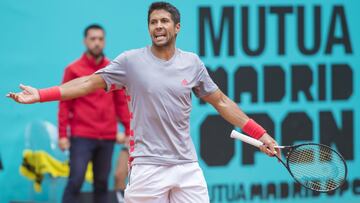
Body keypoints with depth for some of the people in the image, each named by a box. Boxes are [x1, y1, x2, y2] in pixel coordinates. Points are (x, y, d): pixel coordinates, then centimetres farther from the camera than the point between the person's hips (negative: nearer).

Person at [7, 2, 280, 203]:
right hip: (148, 165, -2)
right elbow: (90, 82, -1)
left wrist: (260, 134, 12)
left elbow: (221, 101, 14)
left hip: (187, 165, 3)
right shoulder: (131, 61, -1)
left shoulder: (192, 63, 6)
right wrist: (41, 95, -10)